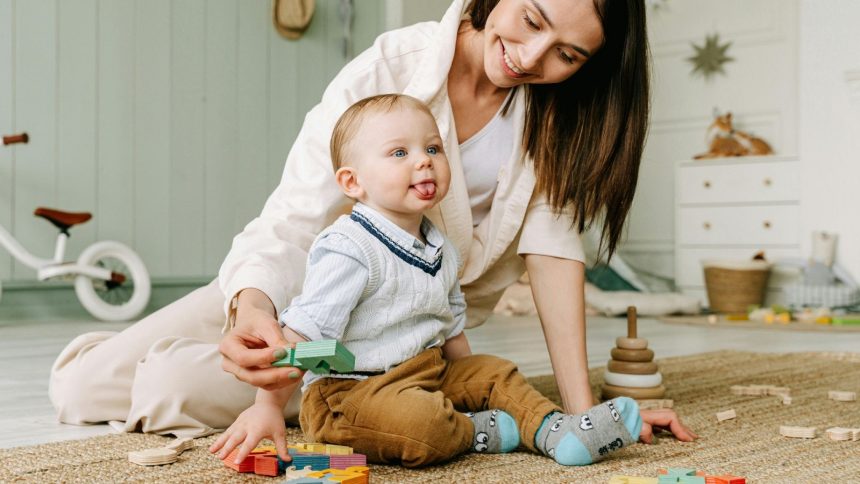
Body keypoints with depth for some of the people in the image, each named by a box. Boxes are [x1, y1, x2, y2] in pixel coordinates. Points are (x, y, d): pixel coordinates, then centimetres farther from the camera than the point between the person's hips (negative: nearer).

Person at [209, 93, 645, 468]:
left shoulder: (441, 250, 9)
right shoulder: (348, 250, -19)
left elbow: (450, 327, 20)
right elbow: (301, 334, -22)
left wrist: (474, 388, 21)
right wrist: (267, 407, -25)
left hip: (430, 372, 9)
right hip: (347, 389, -9)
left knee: (495, 372, 8)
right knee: (423, 422, -32)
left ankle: (555, 431, -6)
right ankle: (482, 431, -6)